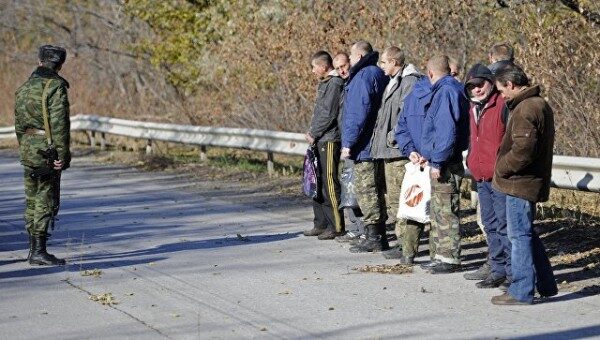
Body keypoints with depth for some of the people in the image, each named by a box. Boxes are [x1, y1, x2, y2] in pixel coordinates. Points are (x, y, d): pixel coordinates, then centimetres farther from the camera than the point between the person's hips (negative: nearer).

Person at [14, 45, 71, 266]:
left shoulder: (24, 88, 13)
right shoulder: (56, 86, -11)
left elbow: (19, 124, 17)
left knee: (32, 200, 13)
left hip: (27, 149, 7)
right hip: (47, 150, -7)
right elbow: (59, 123, -17)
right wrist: (62, 155, -15)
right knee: (46, 201, -5)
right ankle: (38, 251, -7)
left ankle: (33, 250, 18)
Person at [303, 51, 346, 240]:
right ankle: (321, 224, 19)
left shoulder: (335, 84, -13)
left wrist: (314, 133, -12)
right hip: (319, 140, 10)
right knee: (317, 183, 13)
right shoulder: (324, 83, 18)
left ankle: (336, 226, -5)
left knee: (329, 184, -8)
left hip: (329, 140, -10)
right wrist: (312, 132, 11)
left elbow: (329, 114, -18)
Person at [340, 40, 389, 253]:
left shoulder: (363, 77, -15)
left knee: (366, 190, -7)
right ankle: (378, 236, 18)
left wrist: (348, 143, -16)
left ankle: (373, 238, -6)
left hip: (364, 147, -10)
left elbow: (359, 114, -20)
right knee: (376, 191, 13)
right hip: (376, 146, 10)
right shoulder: (378, 75, 16)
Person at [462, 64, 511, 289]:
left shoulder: (503, 106, -11)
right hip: (481, 178, 9)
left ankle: (513, 272, -1)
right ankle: (498, 270, 20)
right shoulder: (473, 109, 16)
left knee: (504, 225, -6)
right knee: (490, 226, 13)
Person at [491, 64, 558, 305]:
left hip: (520, 184, -10)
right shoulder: (540, 104, 14)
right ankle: (546, 285, 26)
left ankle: (521, 292, 1)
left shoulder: (525, 109, -20)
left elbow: (523, 150, -27)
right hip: (532, 181, 10)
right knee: (527, 234, 19)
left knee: (519, 235, -4)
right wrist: (504, 167, 13)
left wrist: (502, 168, -12)